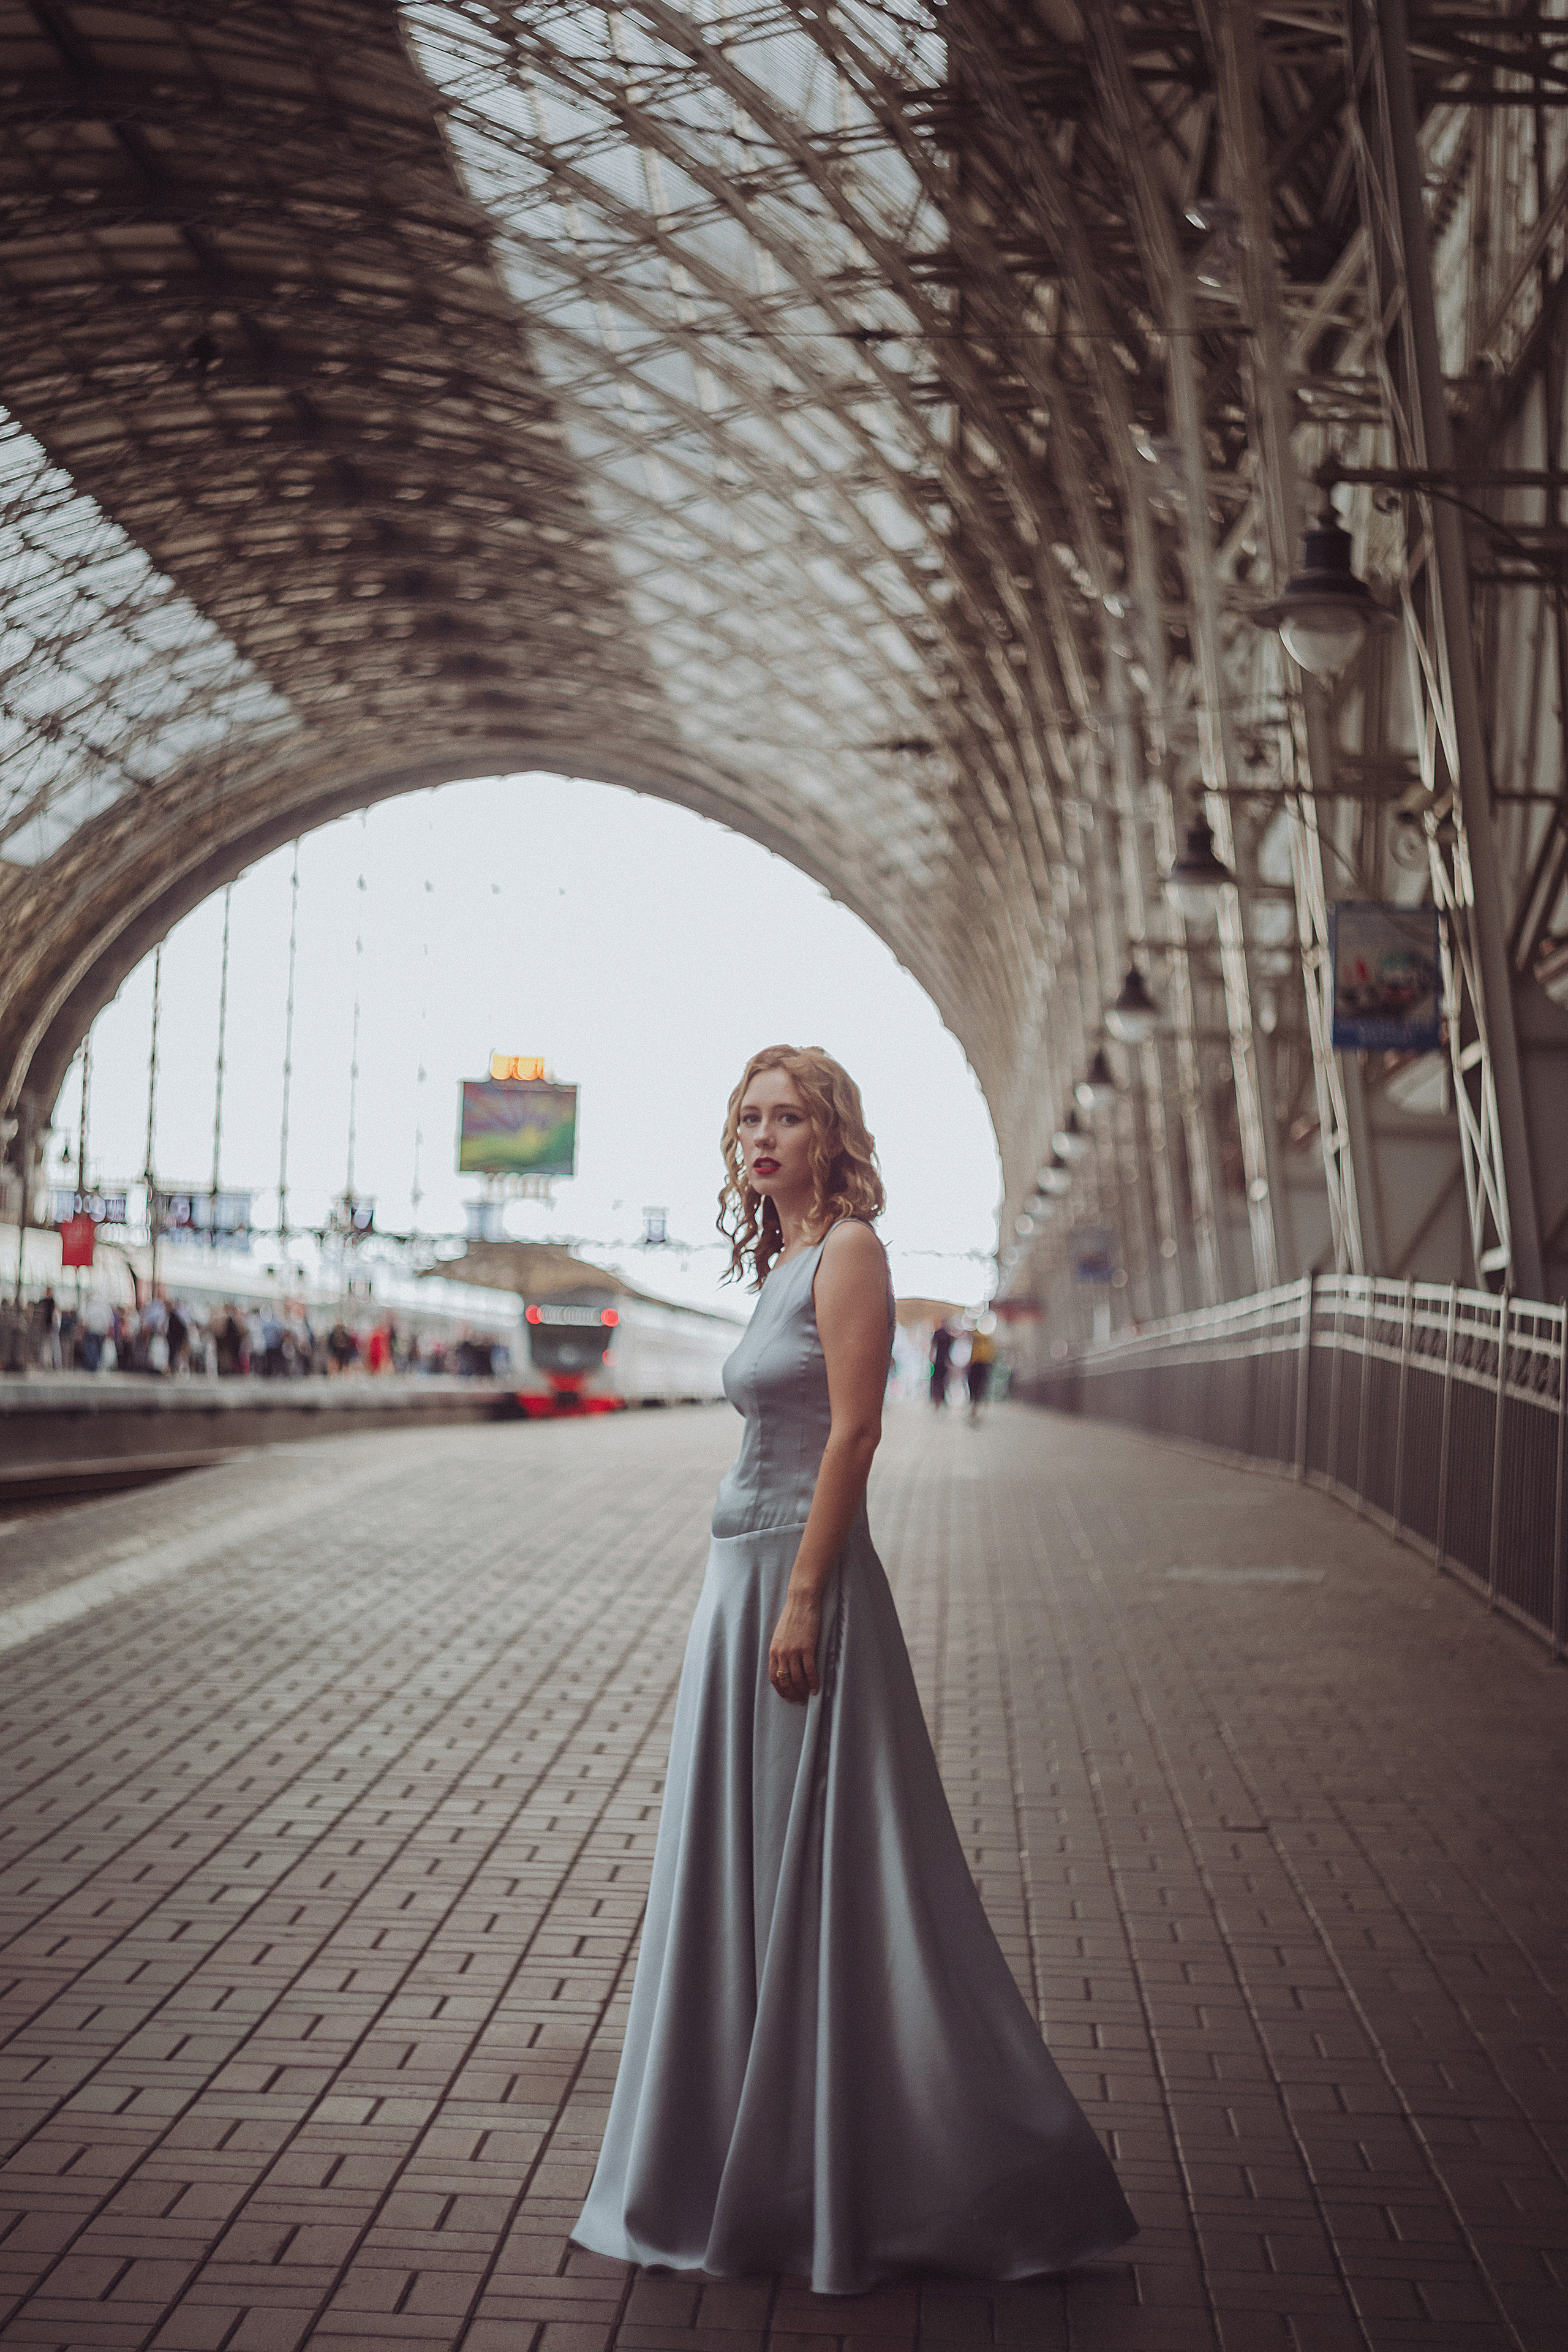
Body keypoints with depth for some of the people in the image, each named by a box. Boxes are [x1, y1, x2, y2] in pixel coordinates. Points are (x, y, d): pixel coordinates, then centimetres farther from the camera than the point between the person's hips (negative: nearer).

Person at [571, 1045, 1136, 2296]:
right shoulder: (780, 1262, 15)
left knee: (826, 1876, -3)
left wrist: (802, 1602, -21)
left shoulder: (849, 1250, -10)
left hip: (803, 1578, -9)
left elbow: (853, 1434, -17)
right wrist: (756, 1597, 18)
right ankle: (758, 2164, 24)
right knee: (738, 1874, 13)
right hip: (743, 1581, 9)